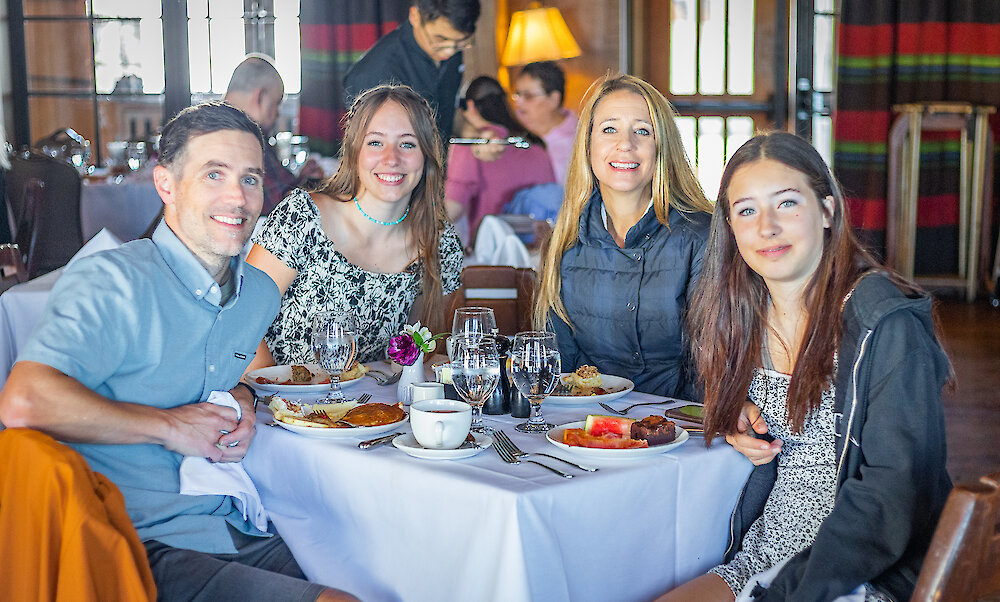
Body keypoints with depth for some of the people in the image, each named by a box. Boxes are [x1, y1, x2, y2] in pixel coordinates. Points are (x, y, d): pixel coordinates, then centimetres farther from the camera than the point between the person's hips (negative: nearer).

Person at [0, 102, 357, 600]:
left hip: (241, 536, 7)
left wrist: (241, 397, 8)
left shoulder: (261, 294, 11)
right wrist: (170, 425, -17)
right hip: (144, 548, -7)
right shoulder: (112, 282, -13)